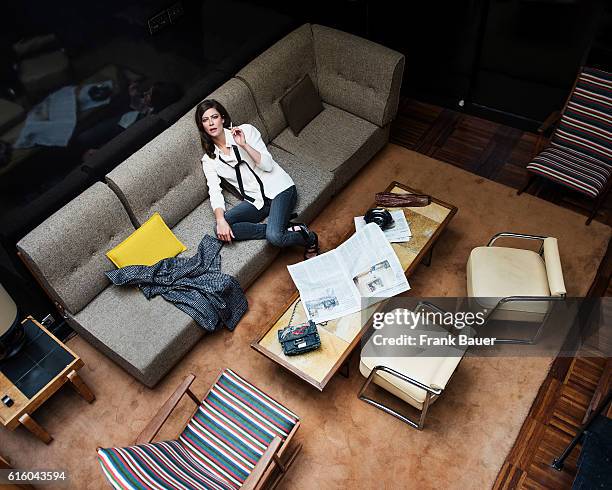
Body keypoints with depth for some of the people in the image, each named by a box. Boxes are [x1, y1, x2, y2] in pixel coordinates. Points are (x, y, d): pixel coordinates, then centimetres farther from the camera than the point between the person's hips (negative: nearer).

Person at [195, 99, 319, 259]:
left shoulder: (246, 131, 0)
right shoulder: (209, 160, 7)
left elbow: (268, 165, -7)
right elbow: (215, 192, -6)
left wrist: (244, 145, -19)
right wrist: (220, 220, -24)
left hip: (278, 188, -4)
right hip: (255, 201, 4)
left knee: (274, 237, -30)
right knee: (221, 230, -23)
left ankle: (309, 238, 3)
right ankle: (287, 229, -18)